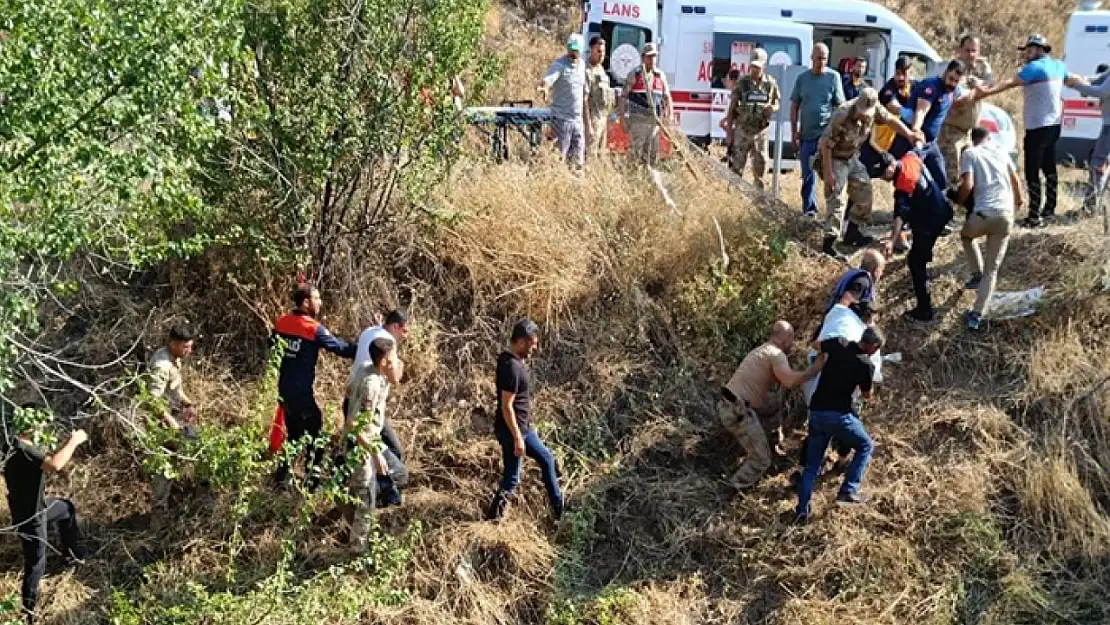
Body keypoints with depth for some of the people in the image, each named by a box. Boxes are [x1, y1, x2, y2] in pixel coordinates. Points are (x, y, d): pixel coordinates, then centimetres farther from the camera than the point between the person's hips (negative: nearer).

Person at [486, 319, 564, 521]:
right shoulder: (512, 367, -24)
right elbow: (506, 406, -25)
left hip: (523, 427, 10)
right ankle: (492, 520, 11)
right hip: (512, 430, -10)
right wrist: (517, 438, -22)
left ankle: (559, 509, 32)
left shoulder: (512, 360, 7)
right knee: (511, 480, 1)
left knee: (547, 459, 20)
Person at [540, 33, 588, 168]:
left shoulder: (582, 64, 11)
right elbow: (548, 79, -28)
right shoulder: (559, 64, -9)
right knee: (559, 158, -5)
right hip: (561, 118, -6)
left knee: (578, 159, 9)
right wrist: (544, 87, -51)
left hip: (577, 119, 6)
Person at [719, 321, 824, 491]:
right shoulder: (776, 354, -10)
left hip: (728, 405, 9)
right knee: (762, 460, 1)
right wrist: (816, 368, -15)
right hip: (738, 411, -9)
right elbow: (790, 382, -27)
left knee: (774, 404, 30)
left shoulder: (761, 351, 20)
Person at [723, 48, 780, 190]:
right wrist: (729, 131, -3)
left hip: (761, 132, 2)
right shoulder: (742, 83, -3)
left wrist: (773, 108, -11)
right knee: (737, 168, 0)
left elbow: (777, 104, 14)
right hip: (742, 131, -2)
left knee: (760, 167, 8)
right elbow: (732, 108, 0)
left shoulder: (771, 83, 3)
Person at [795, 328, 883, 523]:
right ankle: (848, 492, 7)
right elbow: (867, 396, 9)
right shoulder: (866, 365, -6)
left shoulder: (839, 344, 2)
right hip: (838, 415, -5)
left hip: (816, 412, 5)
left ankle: (802, 510, 7)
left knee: (812, 464, 14)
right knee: (866, 446, 18)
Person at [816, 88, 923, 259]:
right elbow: (826, 145, -28)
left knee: (864, 191, 11)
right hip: (835, 159, -8)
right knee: (836, 200, -15)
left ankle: (852, 232, 26)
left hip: (852, 157, 8)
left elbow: (890, 119, 6)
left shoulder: (874, 109, -15)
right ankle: (829, 243, -16)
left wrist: (909, 134, 9)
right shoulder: (843, 116, -33)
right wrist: (828, 173, -27)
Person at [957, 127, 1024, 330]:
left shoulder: (969, 153, 5)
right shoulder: (1001, 152, 18)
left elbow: (968, 185, -9)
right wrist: (1018, 200, 45)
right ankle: (977, 314, -1)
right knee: (992, 269, 9)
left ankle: (977, 274, 25)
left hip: (983, 213, -3)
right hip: (1006, 215, 3)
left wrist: (959, 202, 11)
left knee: (966, 235, 36)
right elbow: (1016, 181, 24)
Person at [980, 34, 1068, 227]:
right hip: (1053, 124, 10)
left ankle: (1035, 216, -11)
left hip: (1038, 127, -10)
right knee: (1049, 168, 18)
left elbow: (1010, 83, -26)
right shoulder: (1058, 66, 12)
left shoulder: (1034, 67, -15)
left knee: (1032, 172, -9)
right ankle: (1049, 211, 26)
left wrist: (986, 92, -34)